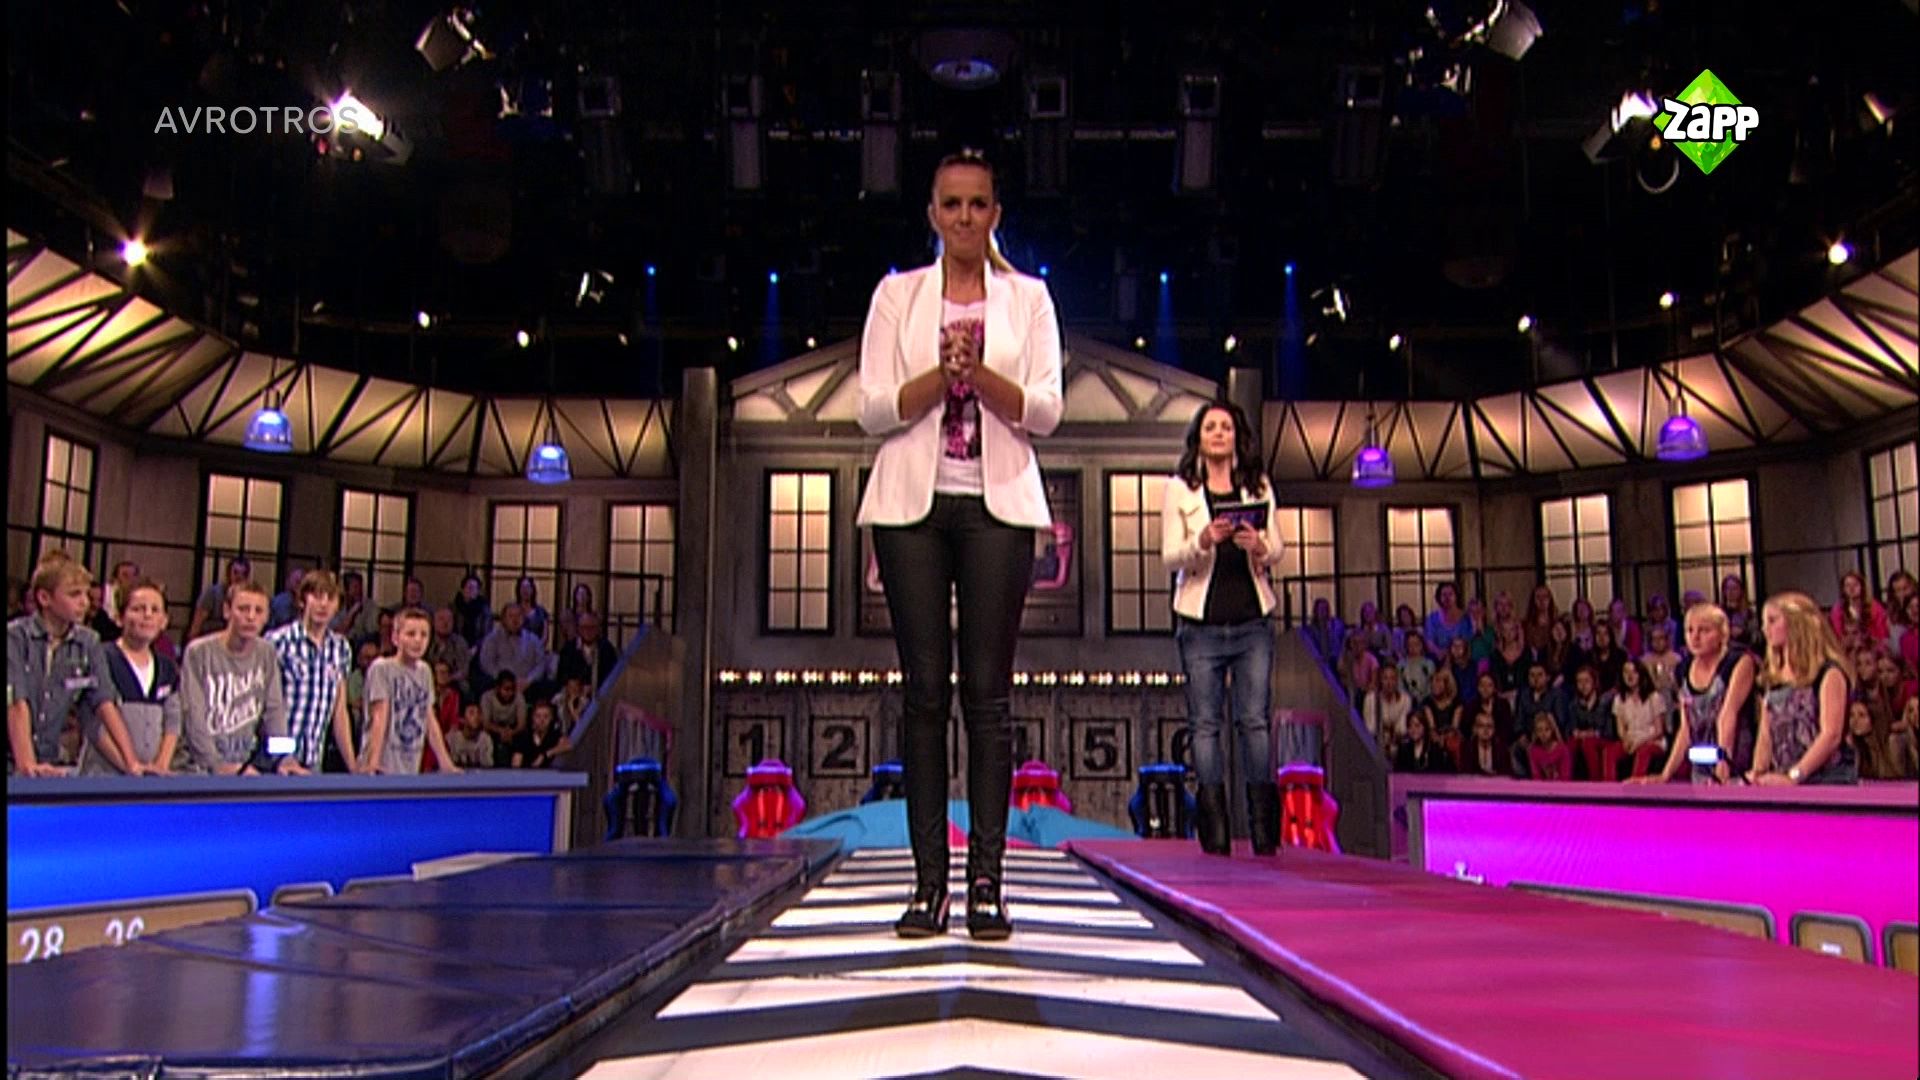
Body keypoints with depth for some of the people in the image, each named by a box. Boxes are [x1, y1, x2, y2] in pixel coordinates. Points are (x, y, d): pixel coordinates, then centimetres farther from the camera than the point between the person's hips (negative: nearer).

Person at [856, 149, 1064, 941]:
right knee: (925, 691, -1)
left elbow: (1046, 411, 1)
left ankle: (986, 881, 1)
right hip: (913, 504, 0)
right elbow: (873, 410, 1)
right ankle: (929, 882, 3)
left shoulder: (1026, 297, 10)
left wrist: (980, 372, -15)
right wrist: (941, 373, -14)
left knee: (987, 693, -3)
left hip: (996, 506, 0)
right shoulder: (897, 294, 10)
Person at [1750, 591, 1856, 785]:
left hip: (1829, 780, -5)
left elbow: (1831, 735, -12)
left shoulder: (1828, 672, -2)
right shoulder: (1771, 681, 16)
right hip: (1782, 782, 5)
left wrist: (1793, 776, -19)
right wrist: (1757, 775, -3)